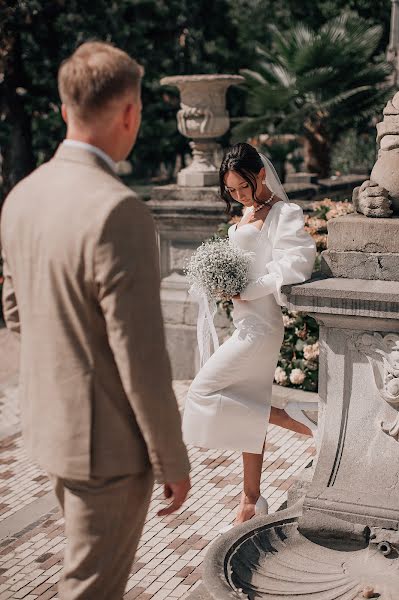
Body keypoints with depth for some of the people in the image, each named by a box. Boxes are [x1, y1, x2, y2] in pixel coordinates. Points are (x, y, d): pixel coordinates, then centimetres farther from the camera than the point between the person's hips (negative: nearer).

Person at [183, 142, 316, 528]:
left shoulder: (285, 214, -11)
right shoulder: (248, 214, 15)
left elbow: (295, 267, -22)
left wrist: (246, 291, -18)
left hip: (260, 325, -9)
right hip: (247, 323, 9)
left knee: (204, 392, -6)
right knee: (248, 411, 13)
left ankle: (296, 423, -2)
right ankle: (251, 500, 23)